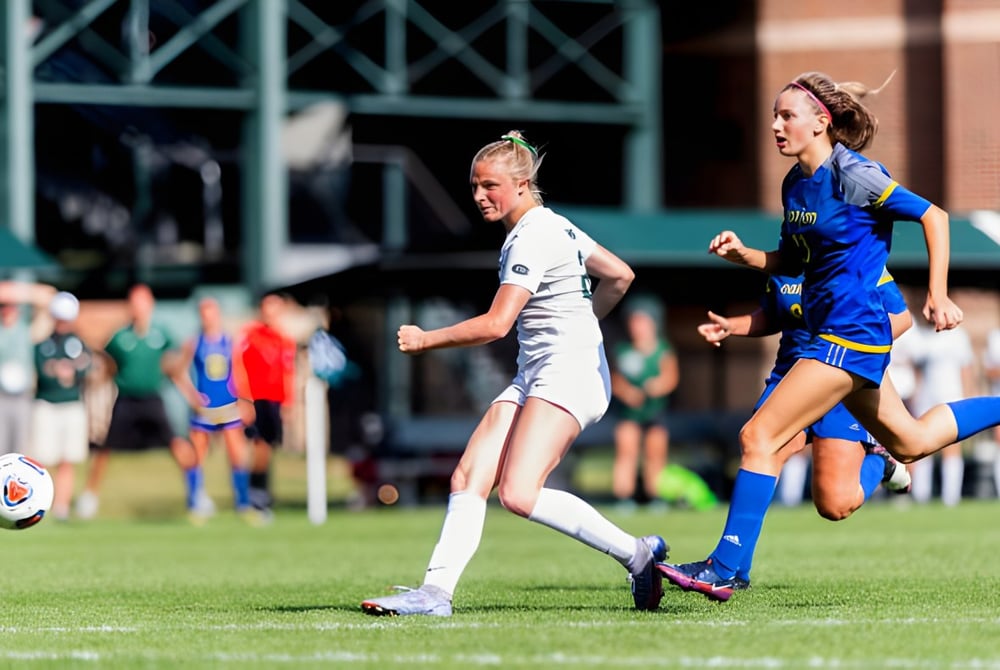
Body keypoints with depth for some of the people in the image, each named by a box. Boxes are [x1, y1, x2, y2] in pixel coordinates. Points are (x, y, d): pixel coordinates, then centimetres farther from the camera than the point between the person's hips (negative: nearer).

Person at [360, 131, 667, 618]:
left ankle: (637, 554, -11)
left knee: (518, 494, -22)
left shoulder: (533, 237, -14)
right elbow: (620, 275, 23)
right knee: (468, 479, -3)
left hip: (569, 373, -10)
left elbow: (496, 324, -18)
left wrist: (425, 340, -10)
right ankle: (435, 592, -8)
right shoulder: (551, 226, 15)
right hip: (534, 377, 10)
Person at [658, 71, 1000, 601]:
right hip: (829, 333, 10)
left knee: (759, 437, -14)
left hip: (851, 334, -10)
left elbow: (934, 218, -10)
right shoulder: (795, 184, 9)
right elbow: (791, 263, 20)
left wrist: (938, 297, -15)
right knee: (910, 442, 22)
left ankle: (724, 570, -13)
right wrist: (742, 255, 1)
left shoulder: (853, 176, -15)